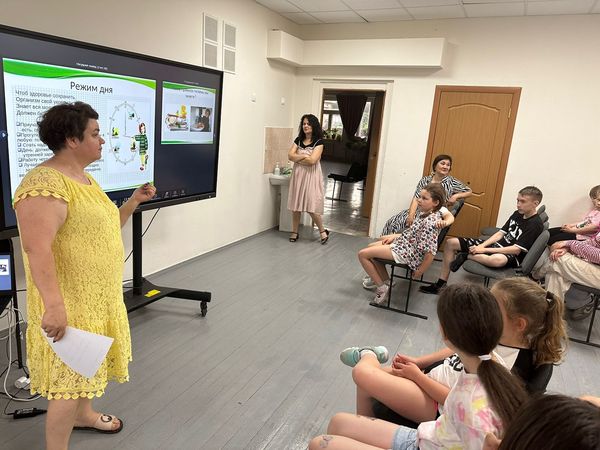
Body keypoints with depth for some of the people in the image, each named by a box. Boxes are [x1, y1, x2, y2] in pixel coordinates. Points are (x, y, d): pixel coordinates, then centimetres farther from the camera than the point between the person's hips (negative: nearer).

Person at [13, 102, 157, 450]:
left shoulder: (85, 179, 9)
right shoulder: (45, 184, -22)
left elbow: (102, 228, 17)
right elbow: (37, 248, -30)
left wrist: (134, 201, 7)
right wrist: (54, 304, -34)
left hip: (100, 297, 10)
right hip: (70, 304, -9)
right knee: (70, 374, 3)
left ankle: (83, 414, 47)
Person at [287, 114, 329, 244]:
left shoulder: (318, 142, -6)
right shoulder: (298, 140, 9)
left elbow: (312, 161, -18)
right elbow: (290, 156, -1)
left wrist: (297, 158, -5)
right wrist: (304, 156, -11)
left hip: (311, 175, -5)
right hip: (298, 175, 5)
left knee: (312, 206, -6)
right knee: (295, 205, 6)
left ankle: (323, 231, 13)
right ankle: (294, 232, 18)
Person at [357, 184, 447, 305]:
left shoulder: (430, 222, -28)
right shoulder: (424, 213, 1)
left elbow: (430, 251, -29)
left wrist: (420, 271, -19)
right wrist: (395, 236, 12)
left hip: (405, 253, -10)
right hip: (402, 242, 10)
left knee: (363, 254, -8)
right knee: (371, 246, 24)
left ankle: (382, 288, 4)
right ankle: (386, 281, 28)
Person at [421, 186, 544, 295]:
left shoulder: (536, 224, -15)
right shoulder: (517, 214, 10)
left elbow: (516, 250, -21)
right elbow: (500, 233, 10)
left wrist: (485, 250, -22)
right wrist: (482, 245, -8)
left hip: (512, 256, -8)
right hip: (497, 245, 8)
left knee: (498, 259, -48)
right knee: (451, 243, 0)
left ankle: (466, 256, -17)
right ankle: (441, 284, 1)